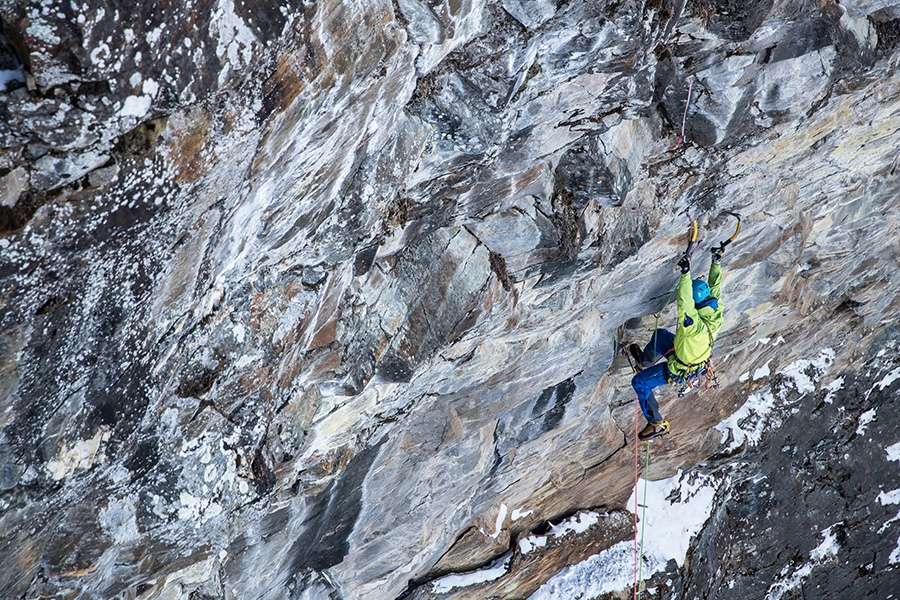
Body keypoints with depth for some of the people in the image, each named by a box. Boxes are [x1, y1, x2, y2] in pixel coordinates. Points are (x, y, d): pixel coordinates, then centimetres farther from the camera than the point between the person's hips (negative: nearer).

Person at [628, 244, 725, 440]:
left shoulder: (696, 325, -45)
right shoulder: (716, 312, -22)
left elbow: (684, 304, -61)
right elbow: (714, 287, -6)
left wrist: (685, 273, -64)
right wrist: (716, 262, -2)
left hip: (679, 370, -8)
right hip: (697, 357, 8)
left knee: (639, 383, 8)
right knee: (661, 334, 28)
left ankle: (657, 423, 20)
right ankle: (644, 360, 53)